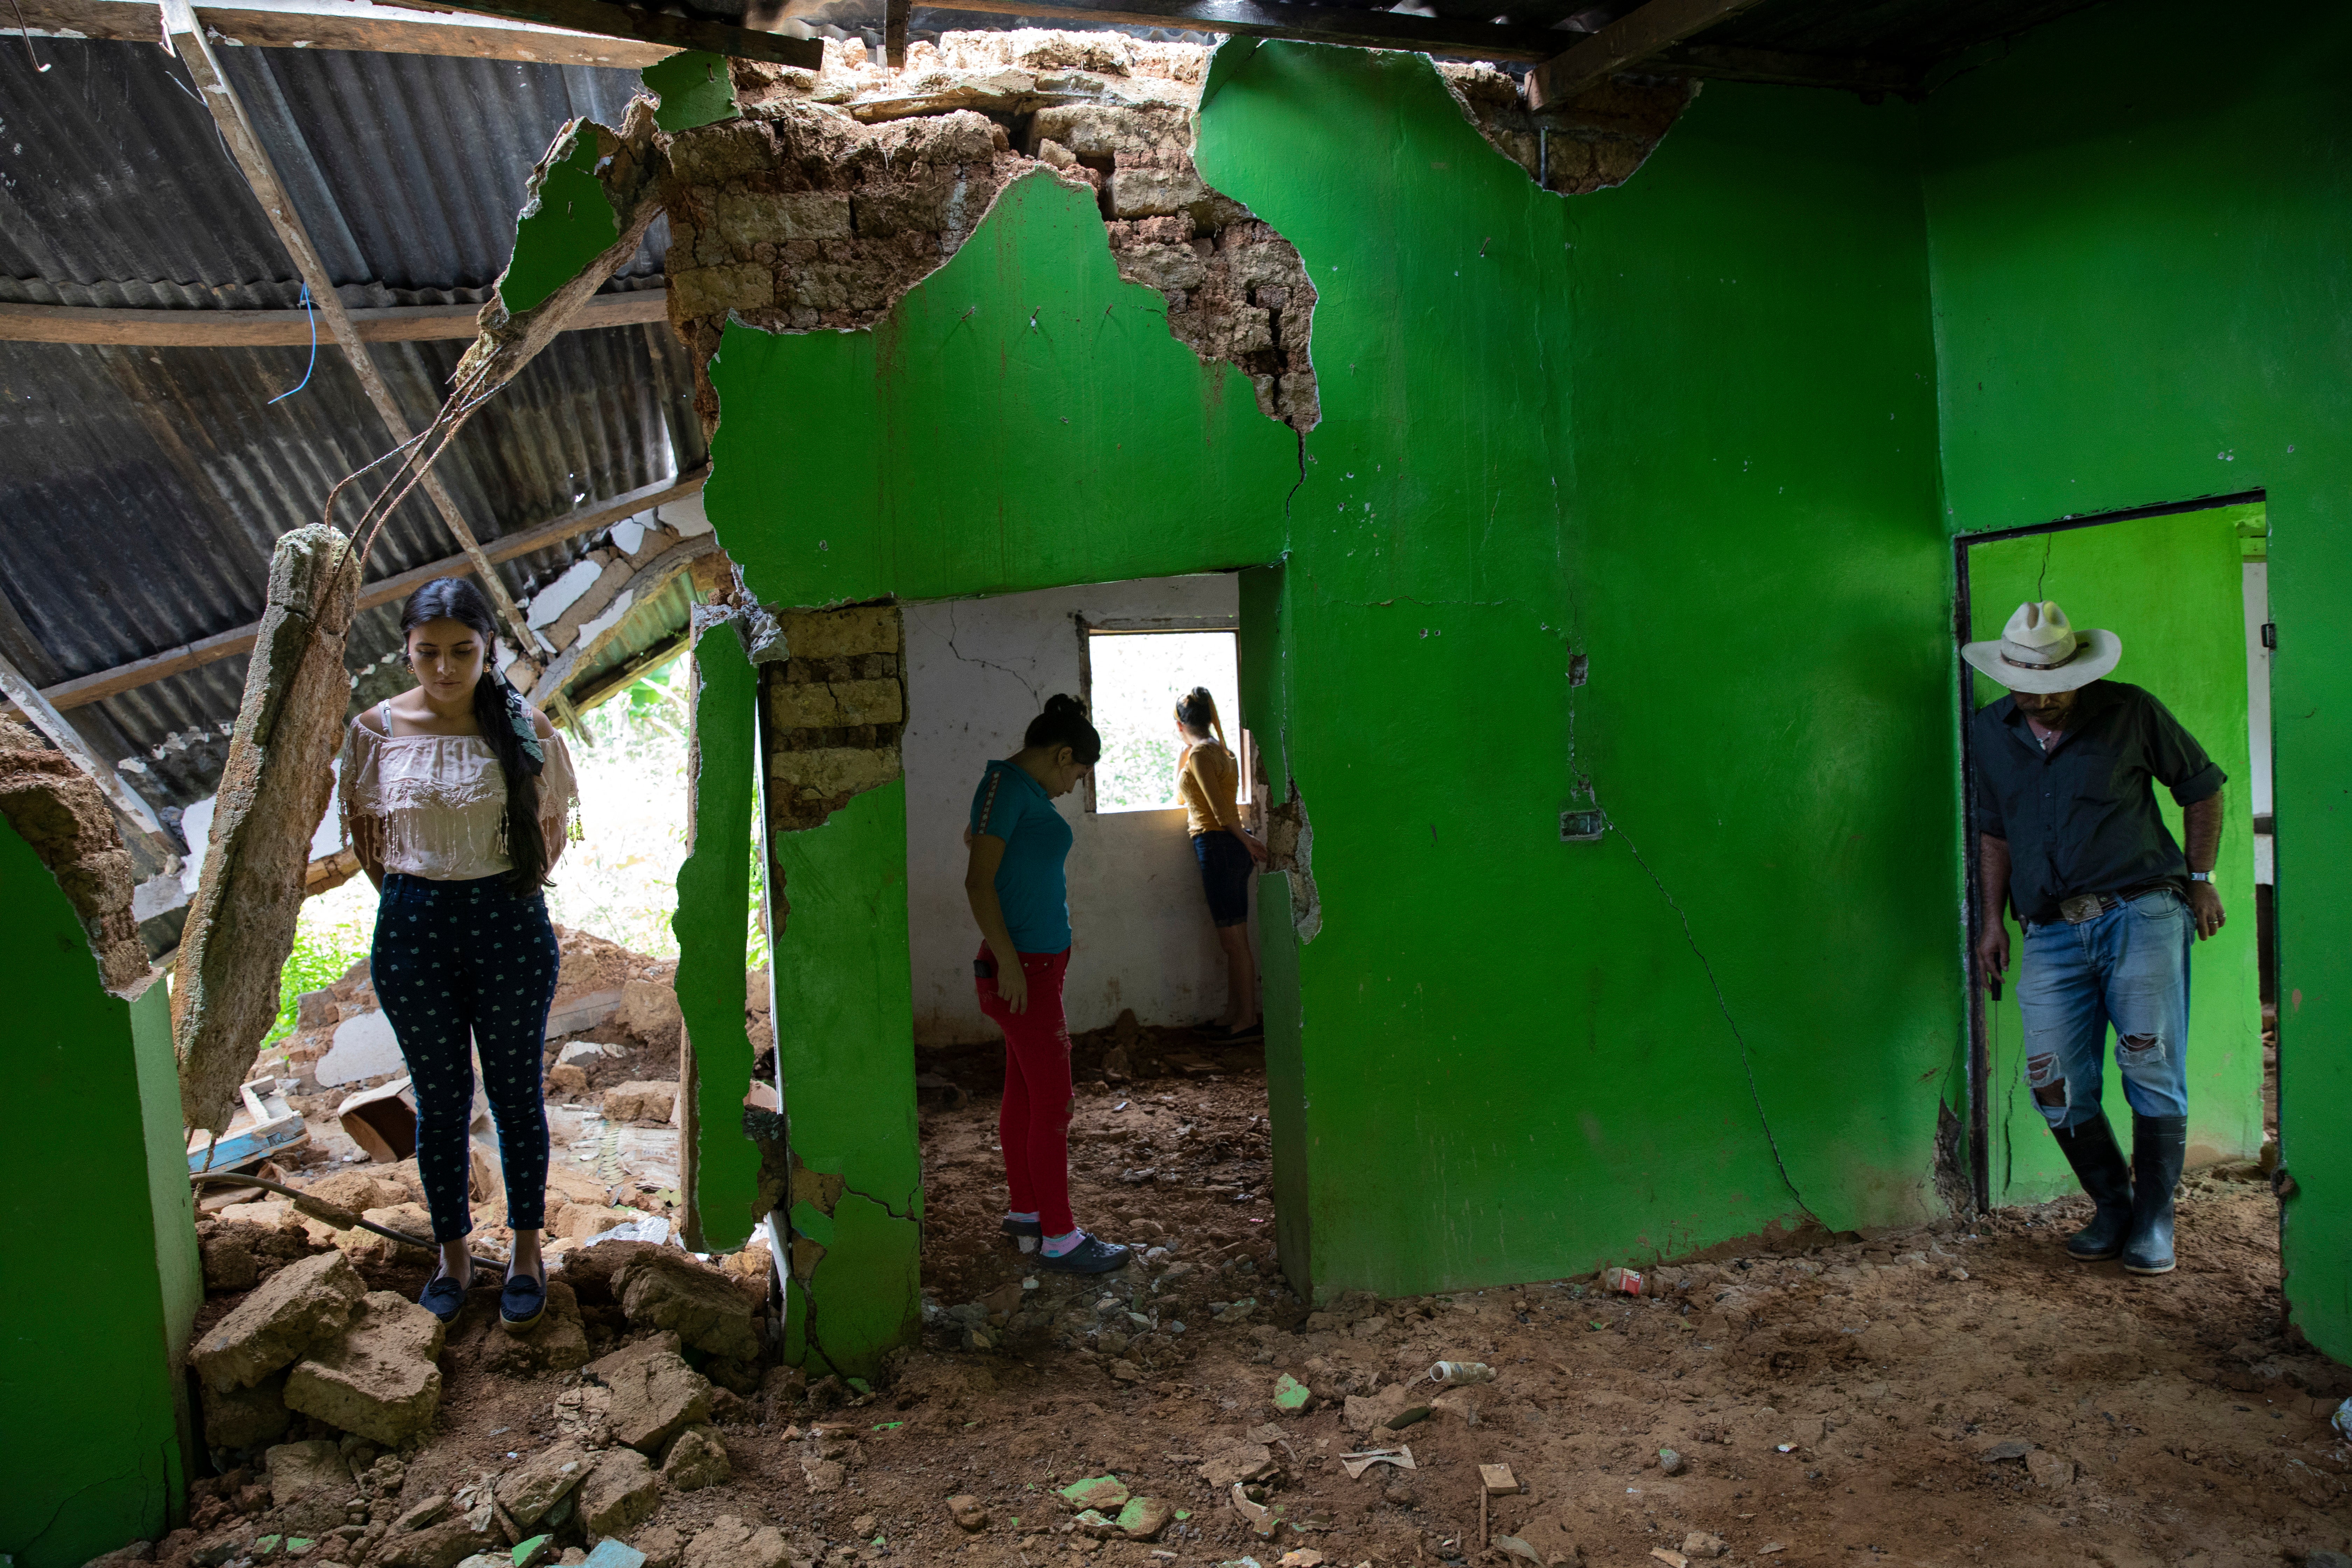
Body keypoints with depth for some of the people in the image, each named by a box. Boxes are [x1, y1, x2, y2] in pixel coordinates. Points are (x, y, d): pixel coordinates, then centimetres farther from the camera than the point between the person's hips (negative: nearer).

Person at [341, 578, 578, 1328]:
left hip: (509, 926, -1)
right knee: (441, 1099, 12)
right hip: (412, 928, 1)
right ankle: (453, 1255, 29)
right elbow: (363, 828, 11)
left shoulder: (525, 726, -6)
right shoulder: (377, 730, -3)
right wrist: (408, 896, 4)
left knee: (516, 1093, 10)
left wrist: (512, 892, 2)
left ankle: (527, 1251, 27)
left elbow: (553, 822, 8)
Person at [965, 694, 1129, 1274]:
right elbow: (978, 881, -20)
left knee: (1023, 1095, 17)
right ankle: (1059, 1238, 5)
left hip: (1037, 962, 10)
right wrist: (1008, 960, -22)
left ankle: (1024, 1212, 28)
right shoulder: (1007, 785, -15)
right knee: (1052, 1106, -4)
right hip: (1025, 966, -10)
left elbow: (976, 840, 31)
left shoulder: (1022, 789, 13)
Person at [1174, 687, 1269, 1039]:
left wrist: (1244, 840, -9)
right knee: (1234, 941, 11)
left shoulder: (1199, 753, -11)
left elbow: (1221, 808, -18)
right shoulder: (1221, 749, 16)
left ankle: (1248, 1022, -1)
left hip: (1216, 846, -9)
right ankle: (1236, 1018, 17)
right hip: (1232, 849, 9)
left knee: (1234, 941, -5)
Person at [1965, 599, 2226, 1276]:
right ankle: (2113, 1208, 18)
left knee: (2152, 1066, -8)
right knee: (2055, 1084, -2)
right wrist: (1992, 918, 15)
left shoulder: (2130, 712, 0)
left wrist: (2201, 879, 9)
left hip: (2142, 914, -3)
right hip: (2053, 934, 3)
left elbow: (2202, 787, 12)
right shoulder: (1990, 733, 10)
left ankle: (2152, 1223, 7)